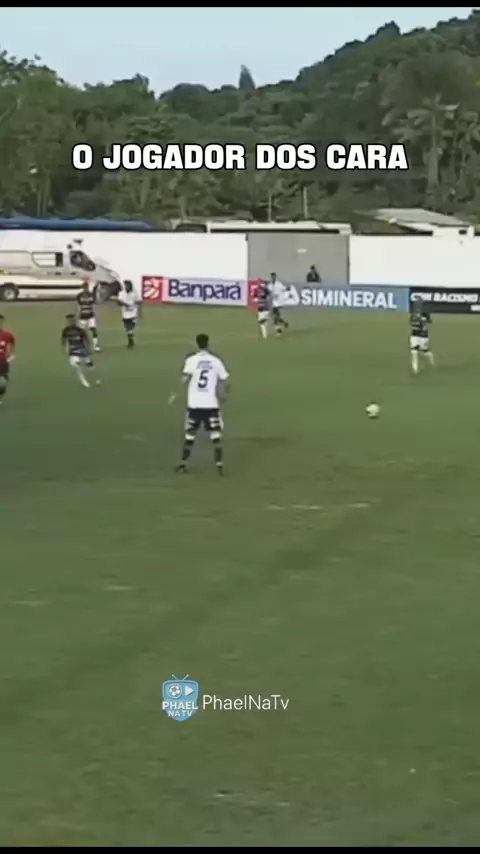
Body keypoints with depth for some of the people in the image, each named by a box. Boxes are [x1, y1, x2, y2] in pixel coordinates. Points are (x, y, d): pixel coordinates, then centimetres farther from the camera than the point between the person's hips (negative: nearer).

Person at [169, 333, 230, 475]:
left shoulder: (191, 360, -3)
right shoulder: (216, 361, 2)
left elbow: (185, 379, -16)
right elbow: (225, 381, 5)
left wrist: (175, 394, -8)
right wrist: (224, 394, 23)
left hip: (194, 404, 0)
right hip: (211, 405, 0)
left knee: (189, 435, 13)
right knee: (216, 436, 2)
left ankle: (183, 464, 20)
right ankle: (219, 465, -7)